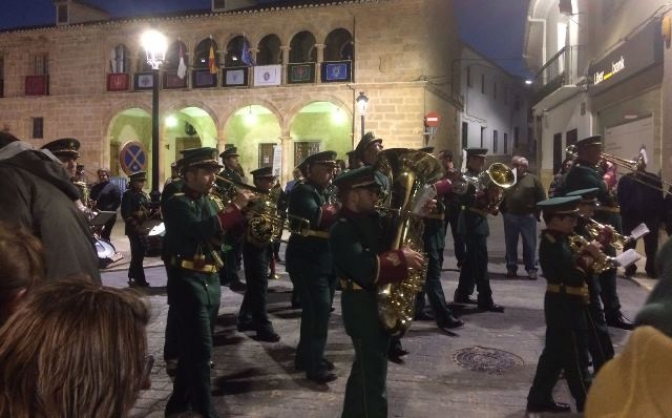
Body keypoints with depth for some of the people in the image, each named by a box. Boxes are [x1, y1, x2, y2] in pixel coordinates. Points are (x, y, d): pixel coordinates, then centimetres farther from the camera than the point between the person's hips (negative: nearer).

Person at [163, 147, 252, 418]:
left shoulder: (206, 201, 15)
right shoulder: (177, 203, -12)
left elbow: (226, 232, 14)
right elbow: (202, 230, -28)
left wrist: (243, 211, 0)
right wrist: (235, 207, -25)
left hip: (210, 281, 9)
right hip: (188, 281, -8)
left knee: (192, 347, 18)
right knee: (201, 351, -8)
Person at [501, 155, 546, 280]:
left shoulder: (533, 179, 3)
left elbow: (541, 197, 1)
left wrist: (535, 212, -4)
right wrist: (503, 211, -2)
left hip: (527, 216, -2)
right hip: (510, 216, 2)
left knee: (530, 244, 2)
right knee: (510, 244, 7)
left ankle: (531, 269, 9)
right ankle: (511, 268, 16)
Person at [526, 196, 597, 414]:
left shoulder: (556, 241, 11)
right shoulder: (554, 245, -21)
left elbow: (569, 264, 10)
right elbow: (574, 275, -27)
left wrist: (584, 253, -4)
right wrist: (589, 255, -15)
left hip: (562, 304, 10)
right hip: (565, 305, -10)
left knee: (555, 353, 15)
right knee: (576, 356, 3)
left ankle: (539, 399, 23)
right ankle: (588, 403, 17)